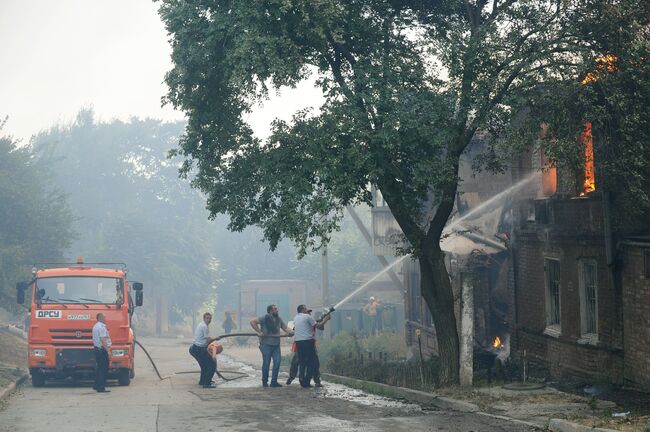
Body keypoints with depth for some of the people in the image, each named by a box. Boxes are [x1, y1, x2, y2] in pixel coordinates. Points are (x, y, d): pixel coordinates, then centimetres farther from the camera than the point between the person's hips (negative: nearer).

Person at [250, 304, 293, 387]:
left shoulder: (279, 319, 11)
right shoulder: (264, 319, -7)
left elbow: (285, 328, 15)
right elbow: (252, 322, -12)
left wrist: (289, 332, -8)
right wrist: (259, 332, -17)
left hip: (276, 345, 5)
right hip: (266, 344, -5)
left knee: (277, 362, -3)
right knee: (266, 363, 0)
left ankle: (274, 382, 6)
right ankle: (264, 382, 14)